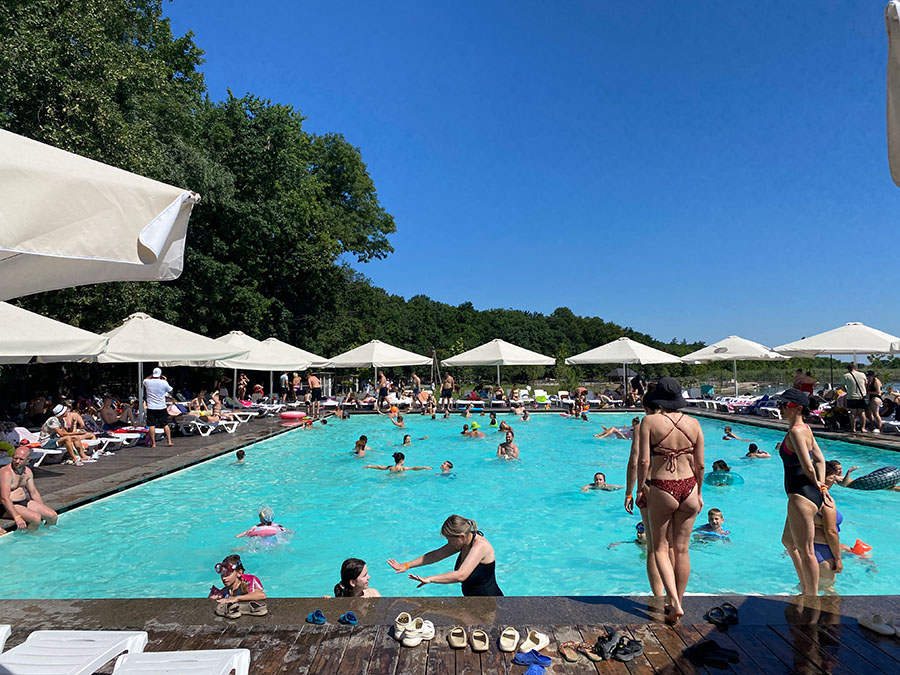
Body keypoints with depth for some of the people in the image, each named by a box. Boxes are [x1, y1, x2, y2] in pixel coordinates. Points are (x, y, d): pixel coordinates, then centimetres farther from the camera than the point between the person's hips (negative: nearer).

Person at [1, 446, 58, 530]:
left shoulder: (27, 471, 6)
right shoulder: (6, 473, -19)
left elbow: (34, 493, 16)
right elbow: (4, 499, -27)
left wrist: (44, 510, 11)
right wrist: (17, 517, -36)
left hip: (25, 502, 8)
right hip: (10, 507, -8)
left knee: (53, 516, -5)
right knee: (36, 518, -30)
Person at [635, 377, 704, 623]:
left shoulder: (650, 421, -9)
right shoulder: (693, 424, 1)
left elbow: (644, 461, -13)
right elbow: (700, 465, 4)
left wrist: (641, 489, -1)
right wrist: (698, 493, 17)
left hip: (661, 490, -4)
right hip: (688, 489, 4)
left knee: (660, 548, 11)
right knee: (682, 549, 15)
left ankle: (674, 603, 0)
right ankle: (676, 602, 27)